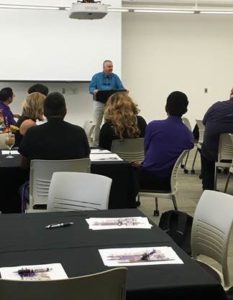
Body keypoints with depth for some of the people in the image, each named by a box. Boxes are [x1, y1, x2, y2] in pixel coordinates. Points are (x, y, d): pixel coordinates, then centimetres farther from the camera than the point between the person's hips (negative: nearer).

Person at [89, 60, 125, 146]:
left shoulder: (115, 77, 8)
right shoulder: (96, 76, 5)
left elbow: (121, 88, 0)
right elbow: (91, 88, -4)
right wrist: (95, 91, -28)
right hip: (99, 103, -1)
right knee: (96, 124, -3)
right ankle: (96, 143, 4)